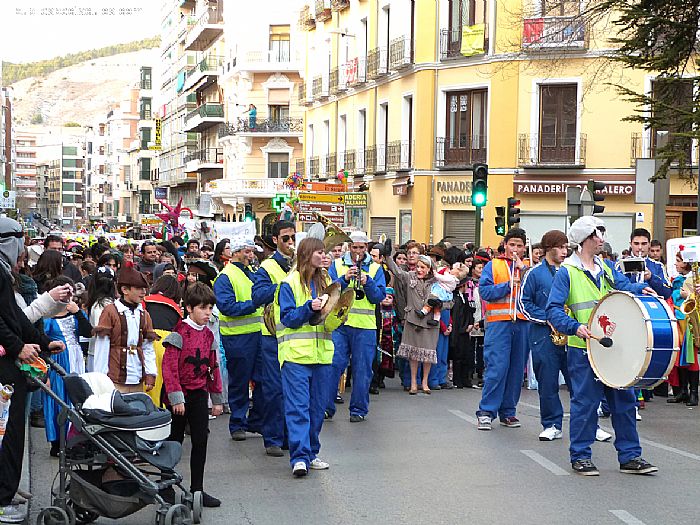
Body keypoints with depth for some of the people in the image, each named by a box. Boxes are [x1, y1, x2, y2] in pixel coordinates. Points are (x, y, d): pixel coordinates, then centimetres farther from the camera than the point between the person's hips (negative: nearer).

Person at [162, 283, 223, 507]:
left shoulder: (209, 335, 9)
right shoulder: (179, 333, -11)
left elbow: (213, 368, 15)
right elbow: (169, 367, -15)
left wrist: (217, 399, 15)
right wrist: (176, 397, -18)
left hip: (200, 394, 6)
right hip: (180, 395, -6)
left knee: (200, 441, 4)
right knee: (175, 440, 4)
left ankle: (197, 489, 11)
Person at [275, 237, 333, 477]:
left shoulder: (325, 281, 16)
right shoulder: (290, 283, -2)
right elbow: (287, 317, -7)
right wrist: (309, 307, -19)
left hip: (321, 353, 6)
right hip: (296, 353, -6)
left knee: (317, 407, 9)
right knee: (298, 407, -10)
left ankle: (311, 453, 18)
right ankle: (300, 457, -14)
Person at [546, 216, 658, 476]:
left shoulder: (606, 269, 16)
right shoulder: (567, 272, -5)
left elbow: (624, 286, 7)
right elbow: (554, 309, -10)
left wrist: (641, 288, -15)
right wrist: (575, 327, -24)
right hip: (583, 349, -6)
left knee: (624, 399, 7)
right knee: (585, 402, -2)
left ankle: (630, 456, 15)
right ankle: (580, 457, 11)